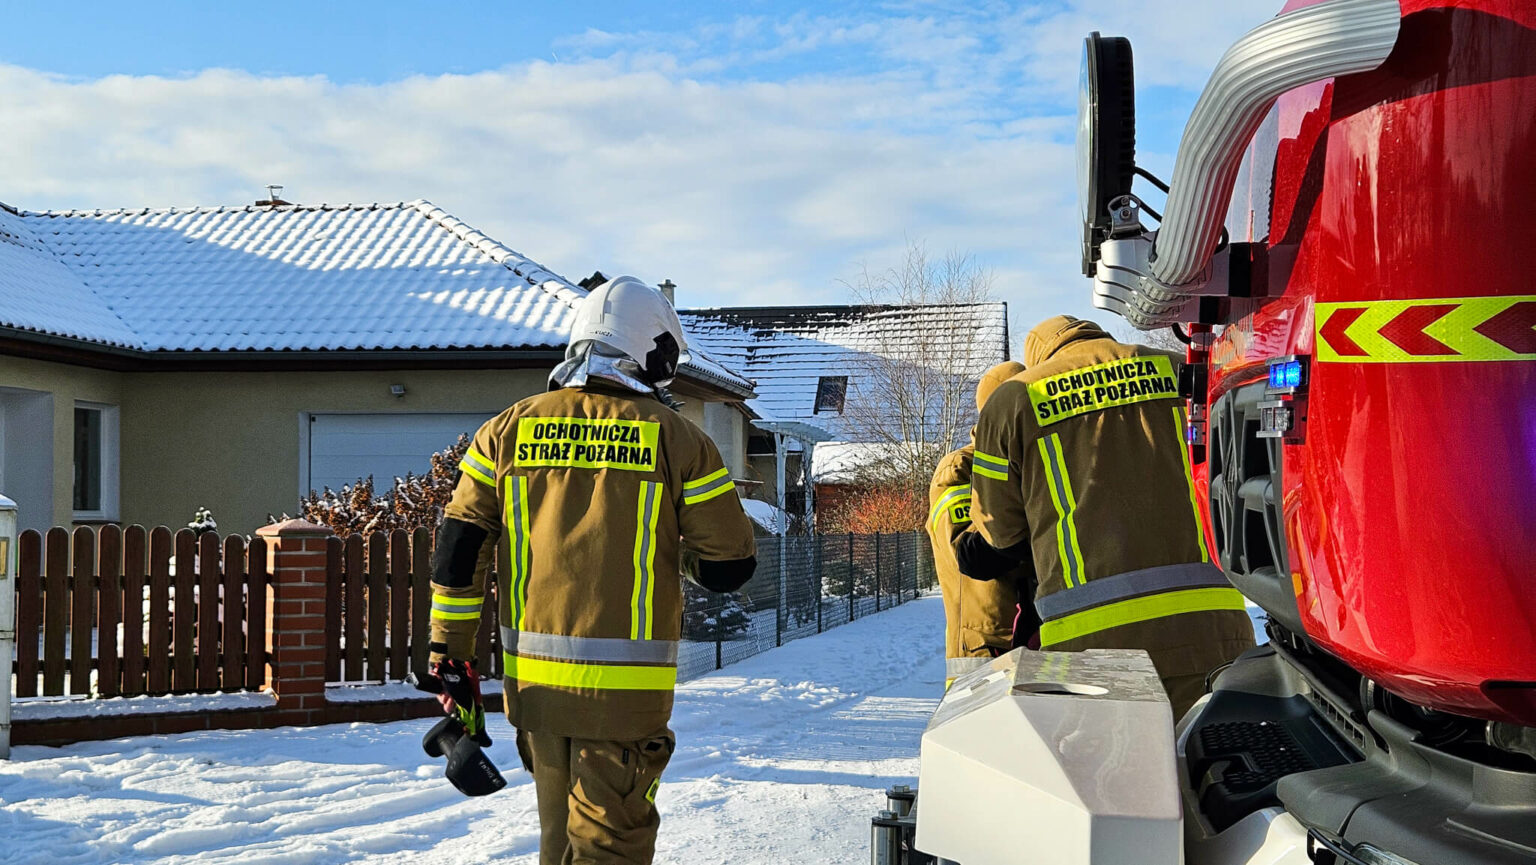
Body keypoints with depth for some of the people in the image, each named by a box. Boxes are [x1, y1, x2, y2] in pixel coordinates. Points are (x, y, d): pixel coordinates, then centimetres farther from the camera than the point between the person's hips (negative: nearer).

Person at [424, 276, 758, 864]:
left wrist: (451, 658, 9)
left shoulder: (508, 430, 6)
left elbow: (456, 555, 4)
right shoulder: (677, 441, -3)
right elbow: (730, 567, -1)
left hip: (534, 679, 4)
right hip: (626, 685, -4)